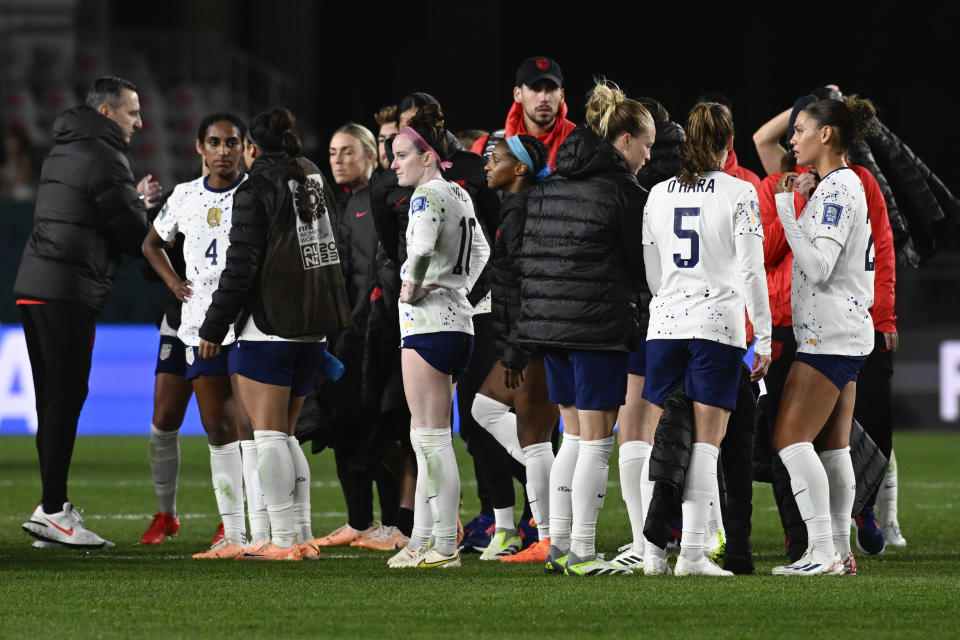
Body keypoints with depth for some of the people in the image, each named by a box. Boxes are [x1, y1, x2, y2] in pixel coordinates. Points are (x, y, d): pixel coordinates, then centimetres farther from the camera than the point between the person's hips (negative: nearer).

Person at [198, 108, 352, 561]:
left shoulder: (256, 192, -11)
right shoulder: (317, 185, 12)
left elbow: (240, 267, -13)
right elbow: (332, 254, 20)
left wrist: (213, 327, -6)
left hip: (269, 328, -8)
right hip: (313, 329, 8)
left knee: (269, 435, -4)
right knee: (285, 435, 16)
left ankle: (285, 539, -9)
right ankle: (302, 535, 13)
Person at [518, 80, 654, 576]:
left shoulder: (547, 186, 12)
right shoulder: (623, 190, -11)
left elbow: (527, 253, 15)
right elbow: (644, 264, -4)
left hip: (547, 322, 8)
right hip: (598, 327, -8)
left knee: (574, 435, 16)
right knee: (596, 440, -2)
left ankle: (559, 546, 15)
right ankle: (580, 552, -2)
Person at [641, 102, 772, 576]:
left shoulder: (658, 195, 9)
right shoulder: (739, 193, -4)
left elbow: (651, 274, 13)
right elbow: (751, 271, -8)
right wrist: (764, 338, -3)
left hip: (664, 323, 4)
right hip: (718, 323, -4)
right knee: (705, 444, -4)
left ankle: (653, 551, 4)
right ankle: (692, 552, -10)